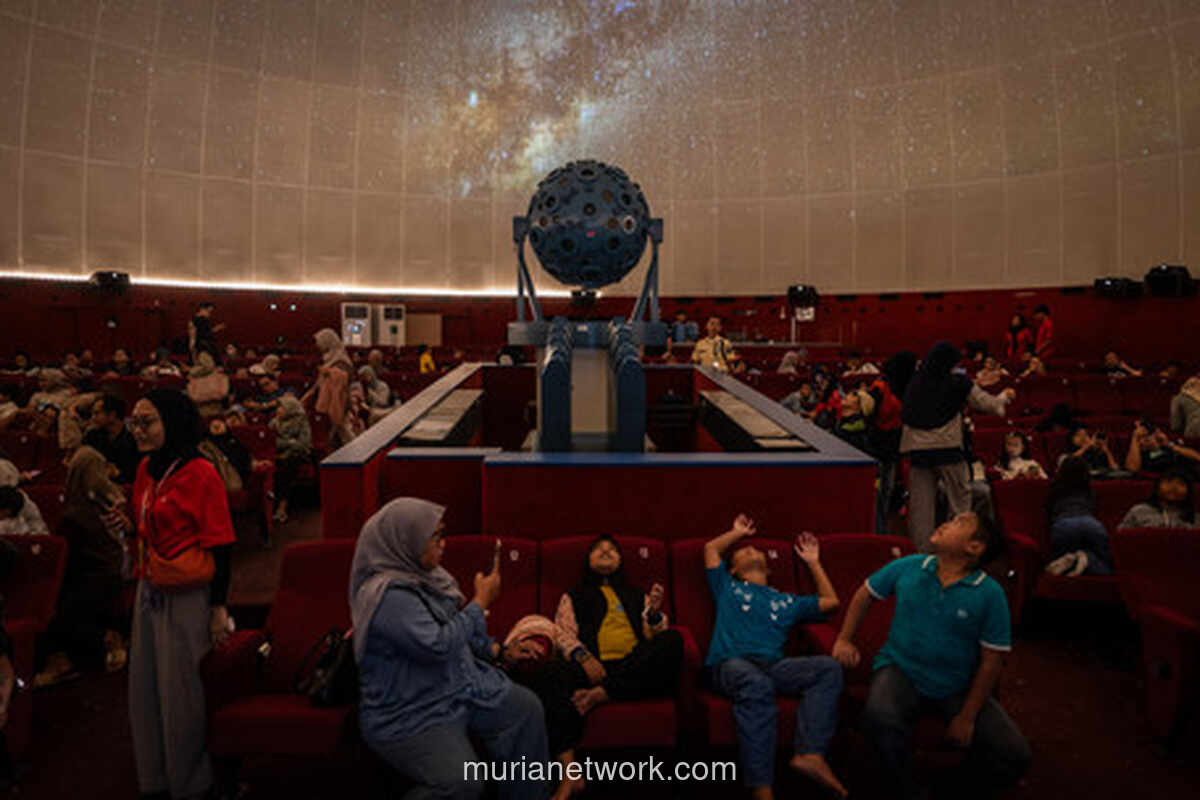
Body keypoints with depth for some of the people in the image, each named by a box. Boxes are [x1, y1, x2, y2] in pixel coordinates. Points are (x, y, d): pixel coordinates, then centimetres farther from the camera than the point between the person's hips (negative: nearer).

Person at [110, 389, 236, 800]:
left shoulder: (200, 474, -17)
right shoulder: (146, 468, 6)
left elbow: (220, 546, -16)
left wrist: (219, 607, -15)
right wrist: (128, 524, -1)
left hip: (188, 597, -7)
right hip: (150, 592, 7)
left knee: (183, 692, 4)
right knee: (146, 688, 16)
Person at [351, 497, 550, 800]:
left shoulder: (424, 575, 5)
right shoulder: (387, 595, -24)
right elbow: (438, 646, -28)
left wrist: (497, 649, 7)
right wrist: (481, 601, -18)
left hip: (458, 687, 9)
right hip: (409, 717, -9)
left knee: (525, 706, -1)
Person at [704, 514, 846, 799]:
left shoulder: (787, 601, 35)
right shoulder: (727, 587, 28)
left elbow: (831, 601, 41)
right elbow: (710, 548, 28)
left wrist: (813, 562, 46)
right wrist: (737, 532, 44)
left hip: (773, 665, 4)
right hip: (729, 663, -4)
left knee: (828, 668, -24)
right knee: (757, 685, -40)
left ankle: (810, 754, -37)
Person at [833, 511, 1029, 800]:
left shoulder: (990, 594, -10)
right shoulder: (908, 567, -3)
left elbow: (991, 661, -6)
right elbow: (865, 593, 12)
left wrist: (967, 716, -6)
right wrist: (844, 639, 8)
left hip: (958, 688, 1)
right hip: (901, 670, 0)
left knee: (1016, 756, -13)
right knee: (879, 718, -33)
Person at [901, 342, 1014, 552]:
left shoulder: (915, 383, 7)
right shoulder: (957, 382, -1)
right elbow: (985, 402, 10)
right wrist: (1003, 397, 31)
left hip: (917, 450, 3)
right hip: (948, 448, -3)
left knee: (921, 504, 6)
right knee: (960, 499, 8)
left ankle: (923, 551, 7)